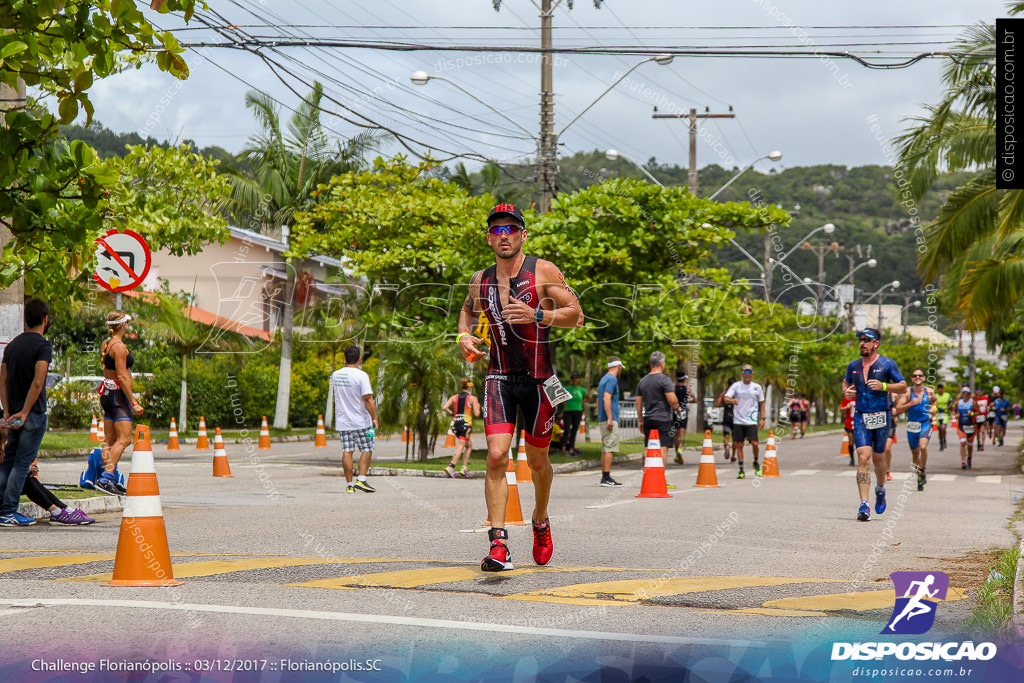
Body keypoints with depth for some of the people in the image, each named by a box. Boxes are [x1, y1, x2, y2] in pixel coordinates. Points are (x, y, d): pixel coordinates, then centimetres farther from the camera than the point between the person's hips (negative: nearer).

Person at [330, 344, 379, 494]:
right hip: (361, 421, -5)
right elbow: (368, 399, -17)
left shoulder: (335, 375, 5)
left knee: (347, 452, 5)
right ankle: (361, 480, -4)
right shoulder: (361, 376, -13)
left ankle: (349, 484, 4)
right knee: (366, 450, 6)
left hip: (342, 421, 5)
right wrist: (375, 418, -11)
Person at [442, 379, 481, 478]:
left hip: (456, 424, 6)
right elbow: (476, 414, -5)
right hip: (466, 424, -6)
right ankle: (451, 467, -24)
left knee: (469, 445, 19)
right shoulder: (472, 398, -1)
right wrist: (478, 407, 15)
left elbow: (445, 407, -3)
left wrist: (452, 414, 13)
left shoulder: (454, 397, 10)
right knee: (460, 447, -9)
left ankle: (464, 468, 10)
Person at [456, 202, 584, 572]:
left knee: (537, 460, 12)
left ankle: (541, 522, 42)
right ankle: (499, 545, -18)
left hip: (539, 382, -1)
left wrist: (536, 315, -22)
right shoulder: (481, 280, 5)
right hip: (500, 379, 1)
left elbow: (576, 314, -8)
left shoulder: (543, 271, -6)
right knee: (496, 456, -16)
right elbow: (468, 309, 26)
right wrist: (464, 334, 5)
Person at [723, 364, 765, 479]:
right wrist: (731, 400, -27)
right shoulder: (736, 385, 4)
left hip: (751, 421, -1)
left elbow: (762, 403, 14)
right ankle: (741, 470, 9)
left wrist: (762, 418, 5)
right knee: (739, 445, 1)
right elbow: (725, 399, -3)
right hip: (738, 421, 1)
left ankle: (756, 463, 14)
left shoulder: (757, 387, 7)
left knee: (754, 443, -14)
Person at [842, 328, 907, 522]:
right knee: (863, 457, -13)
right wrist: (846, 391, 3)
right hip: (861, 417, 2)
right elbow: (845, 382, 26)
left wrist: (883, 386, -15)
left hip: (881, 416, -1)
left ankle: (880, 489, 42)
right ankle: (864, 505, -17)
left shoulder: (887, 364, -1)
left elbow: (903, 386, 1)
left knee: (878, 458, 9)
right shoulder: (853, 366, 10)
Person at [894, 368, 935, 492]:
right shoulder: (907, 392, -6)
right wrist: (910, 404, -24)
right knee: (915, 453, 11)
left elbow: (934, 401, 24)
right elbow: (898, 409, -11)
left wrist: (933, 408, 3)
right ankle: (919, 478, 29)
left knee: (923, 446, -27)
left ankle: (923, 472, -6)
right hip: (912, 425, 1)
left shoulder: (929, 391, 1)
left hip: (925, 423, -1)